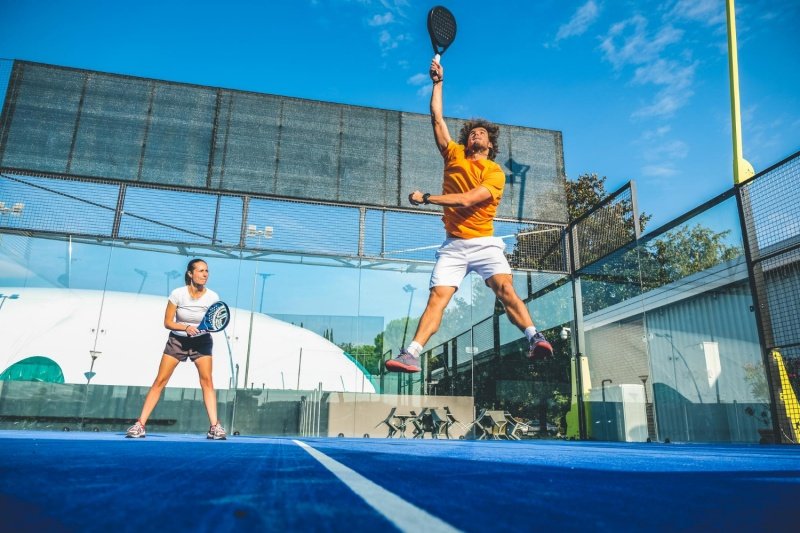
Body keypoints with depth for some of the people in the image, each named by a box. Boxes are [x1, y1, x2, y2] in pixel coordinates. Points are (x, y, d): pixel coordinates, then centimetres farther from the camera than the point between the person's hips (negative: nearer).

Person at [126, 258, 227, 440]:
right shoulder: (177, 294, -17)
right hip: (177, 340, 0)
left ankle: (215, 427, -11)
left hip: (201, 341, 0)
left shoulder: (212, 297, -15)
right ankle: (140, 425, 6)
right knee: (160, 380, -3)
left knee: (207, 380, -13)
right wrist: (186, 328, -27)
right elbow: (167, 322, -11)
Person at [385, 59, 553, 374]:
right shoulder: (454, 156, 15)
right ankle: (411, 354, -18)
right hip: (453, 244, 2)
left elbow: (467, 199, -13)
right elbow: (437, 119, 17)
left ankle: (535, 339, -25)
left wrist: (427, 198, -12)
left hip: (484, 243, -2)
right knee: (438, 296, -11)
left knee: (505, 288, -21)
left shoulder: (495, 172, 2)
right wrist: (438, 82, 20)